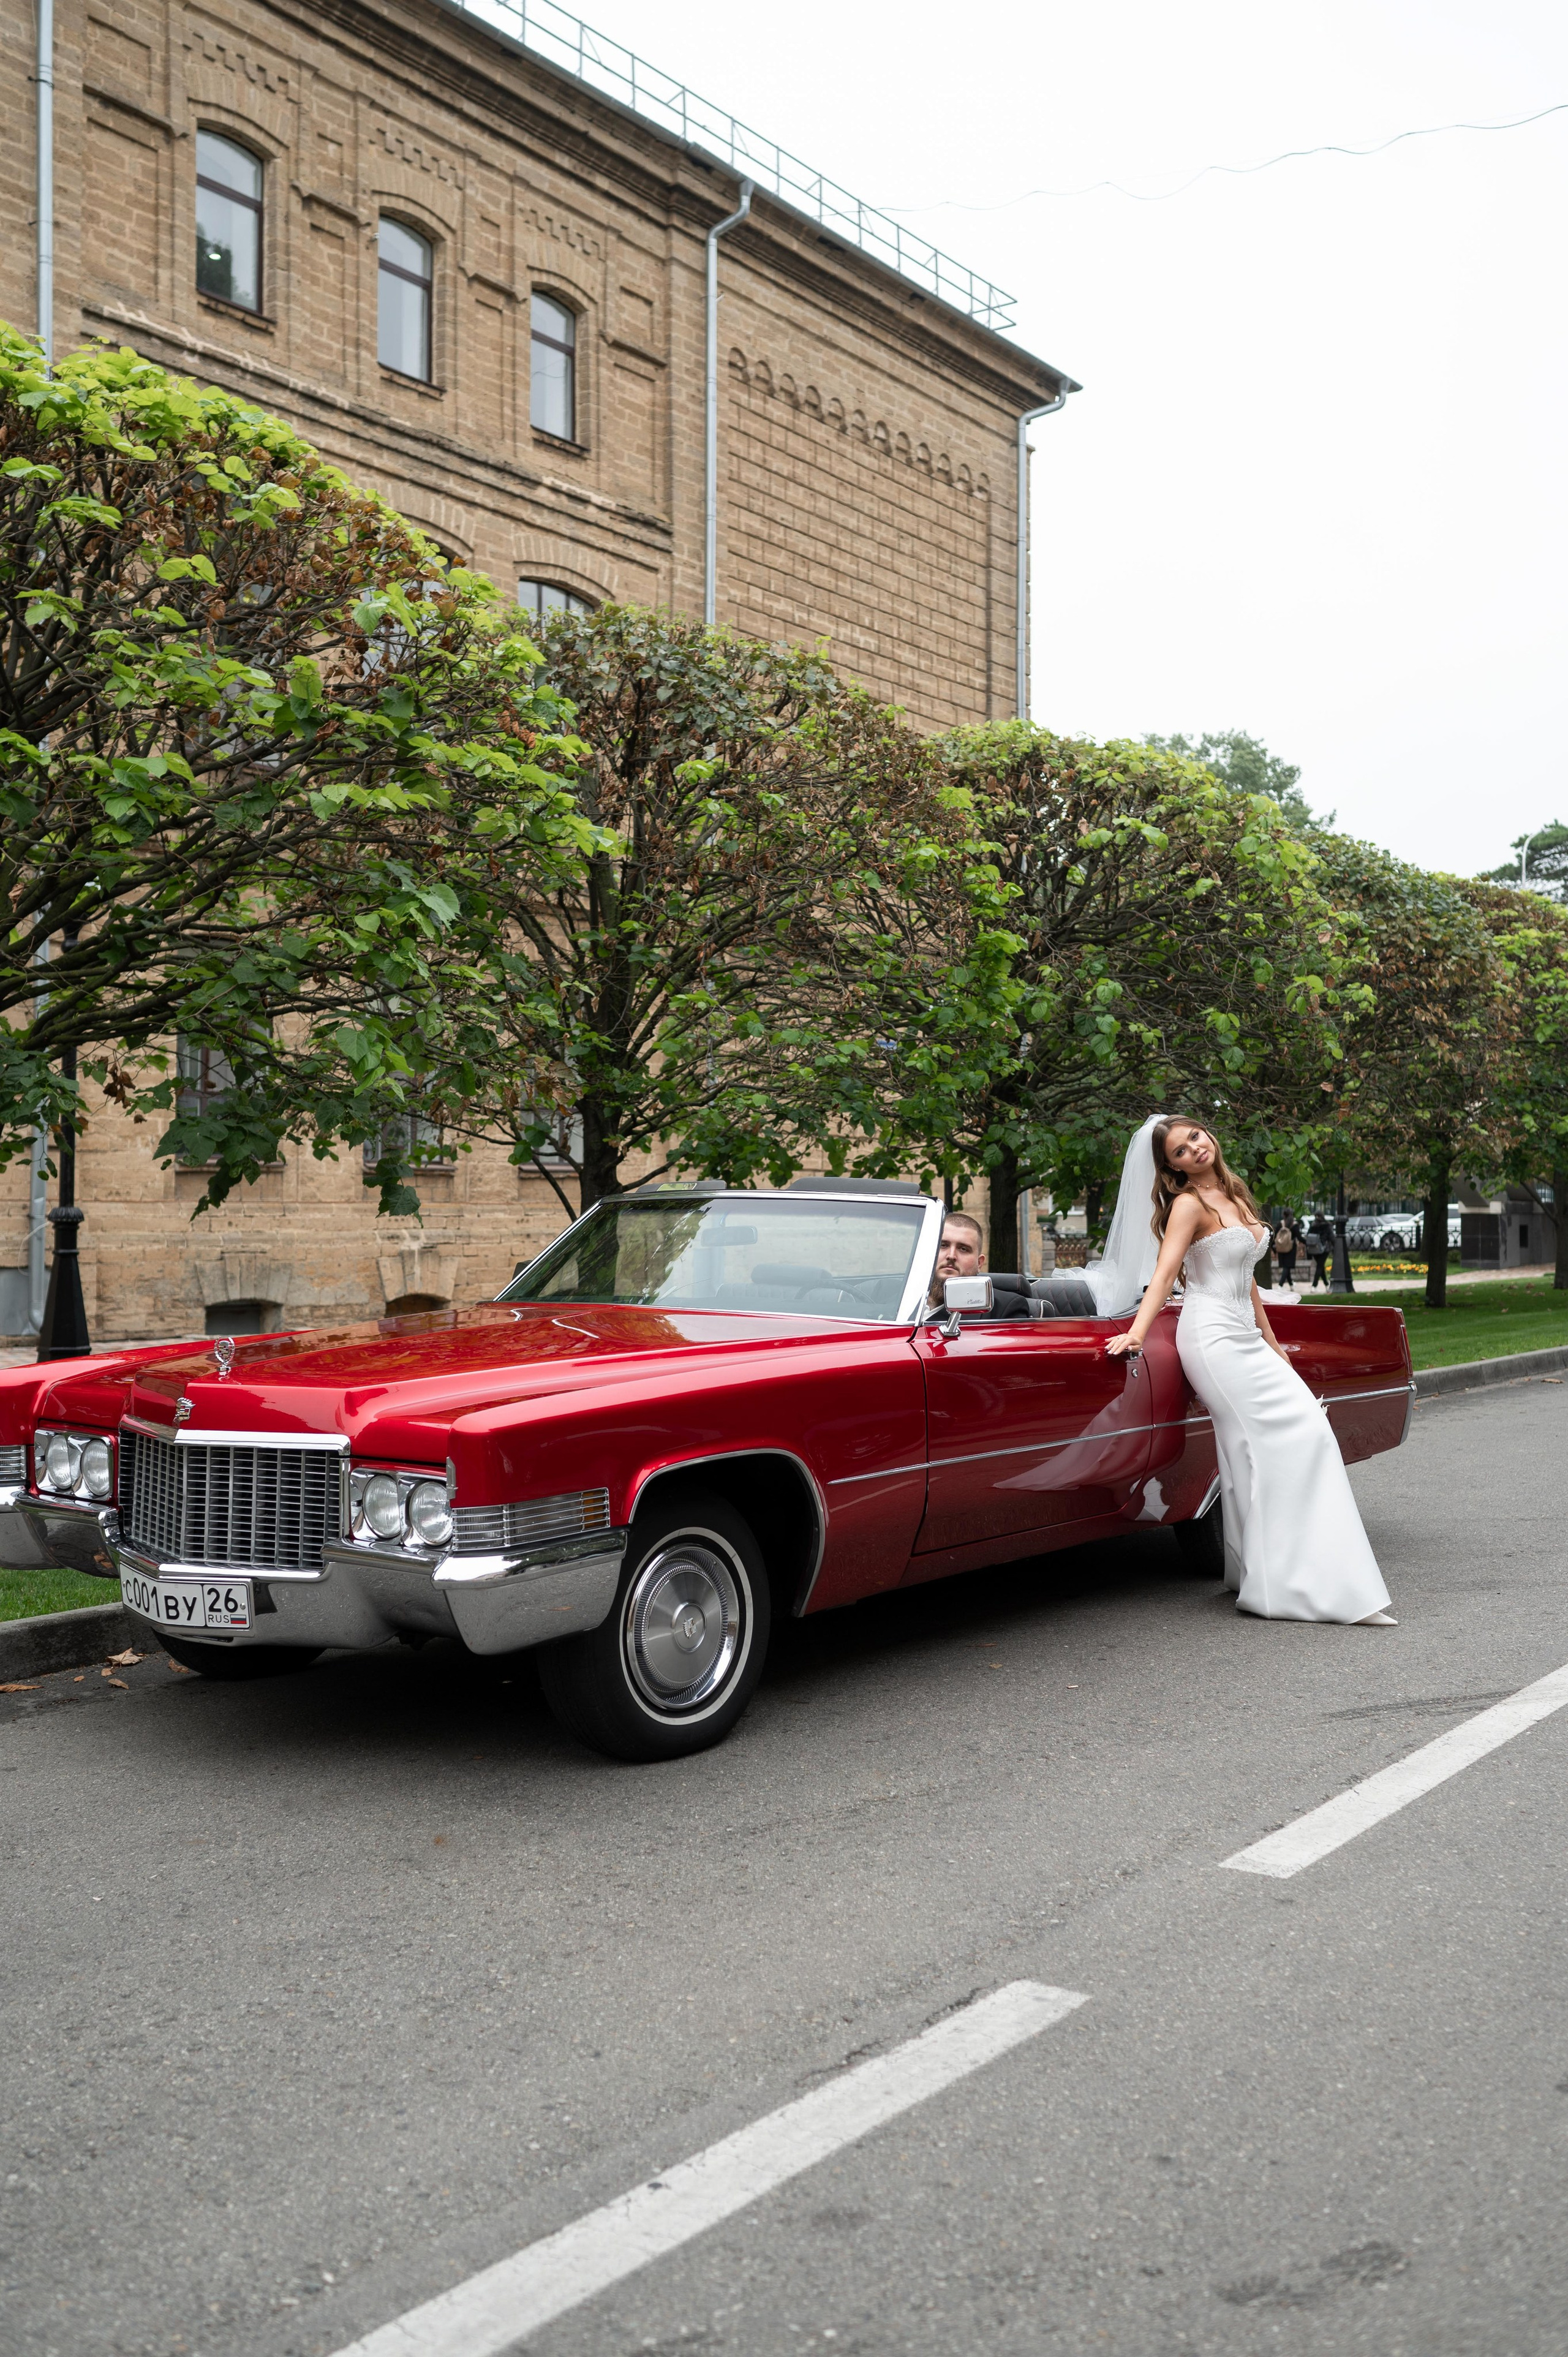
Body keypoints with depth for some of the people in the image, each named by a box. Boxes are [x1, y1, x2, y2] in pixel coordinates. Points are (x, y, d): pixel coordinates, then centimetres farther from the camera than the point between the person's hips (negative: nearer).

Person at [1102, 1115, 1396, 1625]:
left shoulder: (1234, 1198, 17)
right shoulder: (1189, 1204, -7)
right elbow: (1164, 1275, -19)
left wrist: (1272, 1345, 24)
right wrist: (1136, 1334, -32)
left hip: (1243, 1335, 8)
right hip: (1213, 1336, -8)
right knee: (1297, 1434, -12)